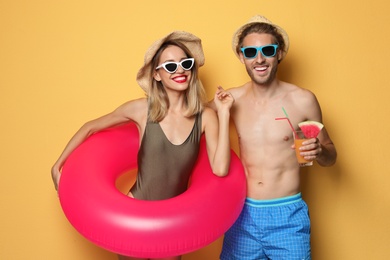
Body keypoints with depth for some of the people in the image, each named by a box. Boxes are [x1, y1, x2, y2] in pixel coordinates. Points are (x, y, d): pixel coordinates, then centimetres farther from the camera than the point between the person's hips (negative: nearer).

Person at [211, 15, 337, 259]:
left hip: (288, 215, -2)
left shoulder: (303, 100, -8)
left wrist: (319, 151, -19)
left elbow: (331, 155, 4)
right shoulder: (232, 99, -3)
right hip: (243, 212, 2)